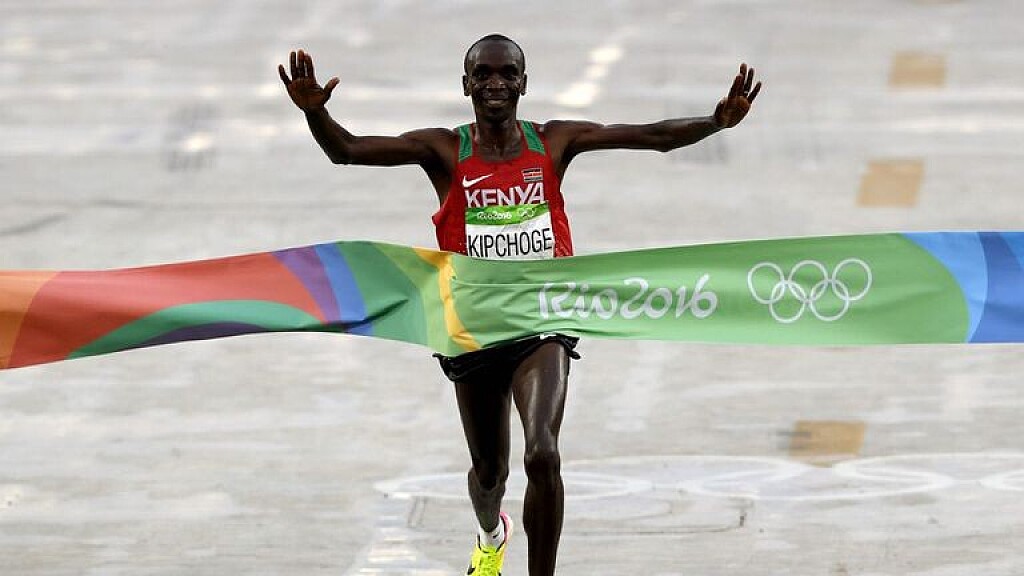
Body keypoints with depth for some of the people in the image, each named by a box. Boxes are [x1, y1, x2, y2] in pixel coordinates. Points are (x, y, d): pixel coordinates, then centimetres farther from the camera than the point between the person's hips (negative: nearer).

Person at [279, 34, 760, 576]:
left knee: (542, 455, -23)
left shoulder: (553, 143, -1)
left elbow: (655, 136, -3)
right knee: (488, 470, 17)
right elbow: (346, 151, -16)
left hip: (542, 326, -1)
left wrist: (718, 120, -20)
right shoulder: (445, 150, -5)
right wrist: (315, 113, -36)